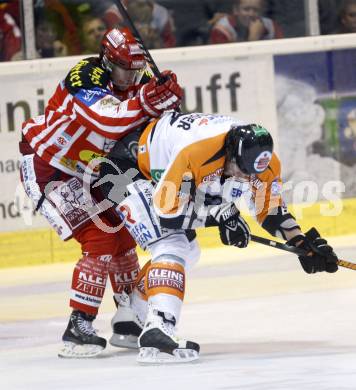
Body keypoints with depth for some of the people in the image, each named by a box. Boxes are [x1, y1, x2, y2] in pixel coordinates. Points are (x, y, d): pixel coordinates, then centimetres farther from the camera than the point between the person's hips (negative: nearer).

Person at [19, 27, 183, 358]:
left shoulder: (139, 84, -1)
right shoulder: (86, 76, -25)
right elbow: (107, 120, -41)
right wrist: (146, 103, -54)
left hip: (85, 175, 9)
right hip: (46, 170, -9)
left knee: (122, 236, 14)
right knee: (99, 240, -18)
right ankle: (78, 328, -16)